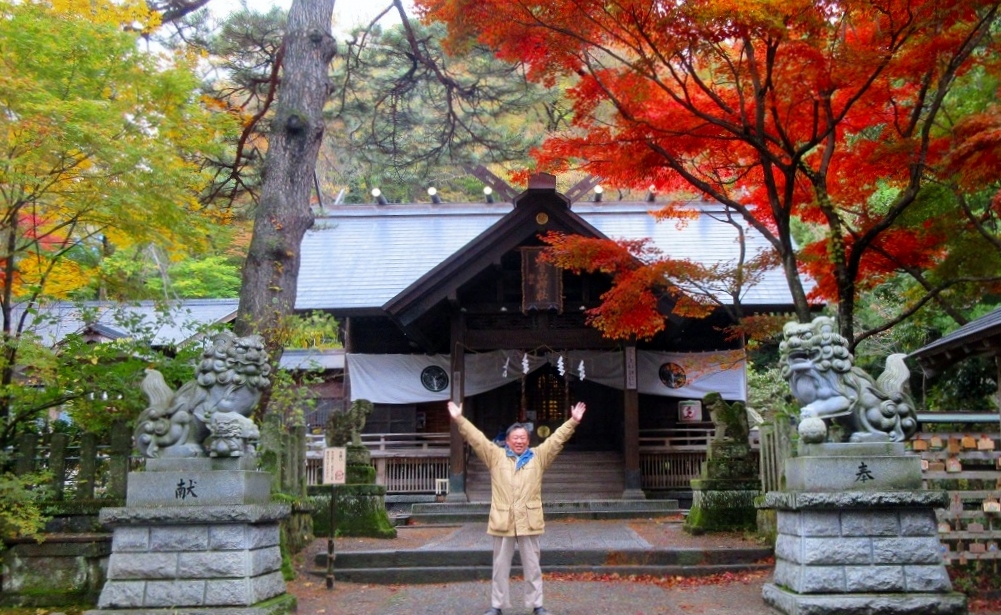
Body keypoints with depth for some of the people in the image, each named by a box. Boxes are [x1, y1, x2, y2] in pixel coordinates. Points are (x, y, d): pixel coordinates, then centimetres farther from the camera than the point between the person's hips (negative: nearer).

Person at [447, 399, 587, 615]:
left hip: (529, 522, 0)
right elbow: (476, 438, -1)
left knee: (532, 566, 9)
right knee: (501, 567, 10)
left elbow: (557, 439, 1)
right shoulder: (496, 456, 5)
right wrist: (459, 419, -8)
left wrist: (573, 422, -8)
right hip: (502, 522, 0)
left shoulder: (538, 457, 7)